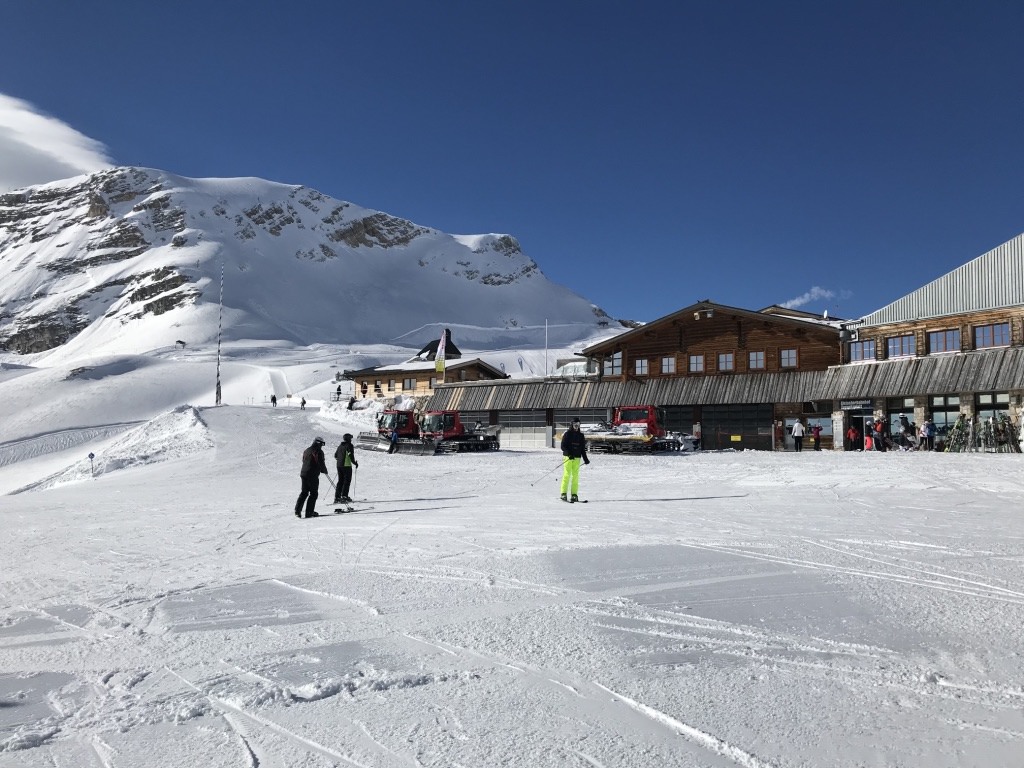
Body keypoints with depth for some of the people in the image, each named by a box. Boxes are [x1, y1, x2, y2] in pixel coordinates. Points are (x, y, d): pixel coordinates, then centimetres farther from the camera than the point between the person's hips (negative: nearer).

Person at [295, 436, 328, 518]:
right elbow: (321, 464, -10)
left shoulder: (306, 451, 14)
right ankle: (309, 512, -1)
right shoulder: (319, 452, -10)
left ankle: (298, 510, 8)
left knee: (304, 492, 16)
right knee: (314, 493, 2)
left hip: (304, 474, 7)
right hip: (313, 475, -7)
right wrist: (325, 471, 10)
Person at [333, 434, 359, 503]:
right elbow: (351, 456, -15)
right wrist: (355, 463, -3)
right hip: (346, 465, -7)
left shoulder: (340, 446, 14)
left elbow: (335, 455, 21)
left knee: (340, 481, 12)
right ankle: (344, 495, -10)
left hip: (339, 465, 7)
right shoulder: (349, 445, -8)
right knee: (347, 480, -2)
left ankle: (337, 497, 7)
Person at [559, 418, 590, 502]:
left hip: (577, 458, 4)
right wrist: (569, 454, -18)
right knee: (567, 475, -9)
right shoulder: (567, 434, 0)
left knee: (575, 476, 1)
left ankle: (574, 494, 4)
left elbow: (582, 448, 19)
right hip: (568, 457, -4)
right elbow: (563, 446, -5)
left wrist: (585, 459, 13)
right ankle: (564, 494, -6)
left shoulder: (581, 435, 14)